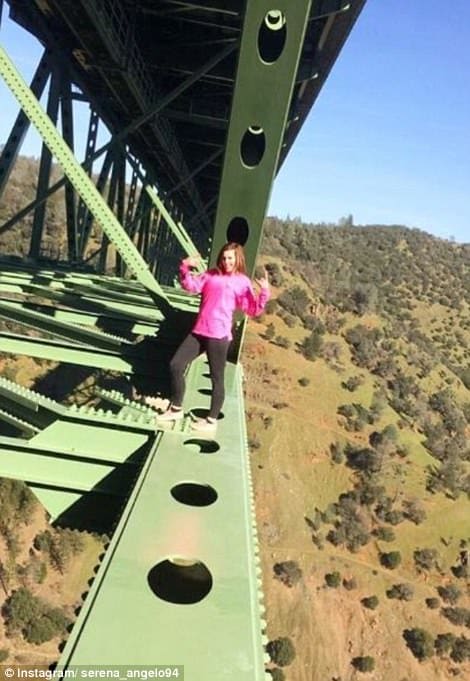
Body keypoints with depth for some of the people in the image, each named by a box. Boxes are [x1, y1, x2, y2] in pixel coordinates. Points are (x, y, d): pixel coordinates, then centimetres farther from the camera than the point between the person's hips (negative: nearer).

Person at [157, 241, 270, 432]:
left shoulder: (242, 281, 1)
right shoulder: (211, 275, 14)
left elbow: (253, 309, -5)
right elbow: (191, 286, 8)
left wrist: (264, 292, -20)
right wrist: (185, 267, -5)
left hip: (219, 336, -6)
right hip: (198, 332, 6)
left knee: (216, 378, 4)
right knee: (175, 365, 7)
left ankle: (211, 420, 19)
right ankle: (176, 409, 24)